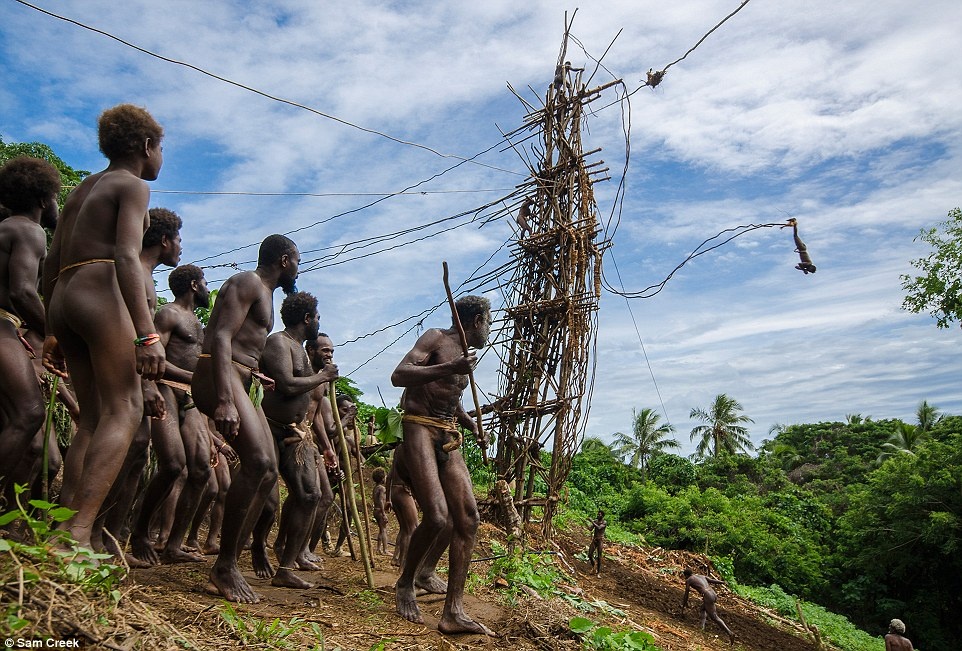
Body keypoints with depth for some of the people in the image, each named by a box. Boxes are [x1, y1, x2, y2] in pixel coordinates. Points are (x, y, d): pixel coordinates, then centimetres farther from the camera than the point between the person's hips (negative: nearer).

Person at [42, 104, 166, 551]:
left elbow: (51, 262, 23)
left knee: (93, 418, 9)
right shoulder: (133, 186, 1)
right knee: (124, 411, -12)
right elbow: (126, 258, -15)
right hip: (102, 292, -9)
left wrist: (51, 330, 25)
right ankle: (77, 531, -23)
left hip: (63, 297, 9)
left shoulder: (83, 189, 27)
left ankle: (65, 523, 3)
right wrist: (147, 333, -22)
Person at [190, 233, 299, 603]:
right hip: (222, 376, -11)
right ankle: (224, 568, -16)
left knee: (267, 472, 5)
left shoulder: (265, 293, 25)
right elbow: (221, 338, -20)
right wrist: (224, 400, -30)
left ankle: (229, 564, 8)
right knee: (258, 462, -24)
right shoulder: (248, 283, -6)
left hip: (244, 383, 11)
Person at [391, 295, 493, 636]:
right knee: (438, 518, -21)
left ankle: (453, 613, 7)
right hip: (419, 431, -8)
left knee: (468, 518, -3)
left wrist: (472, 425, 18)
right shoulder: (435, 339, -4)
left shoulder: (465, 357, 21)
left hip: (449, 439, 8)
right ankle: (405, 583, 7)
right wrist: (449, 368, -28)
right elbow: (398, 375, -19)